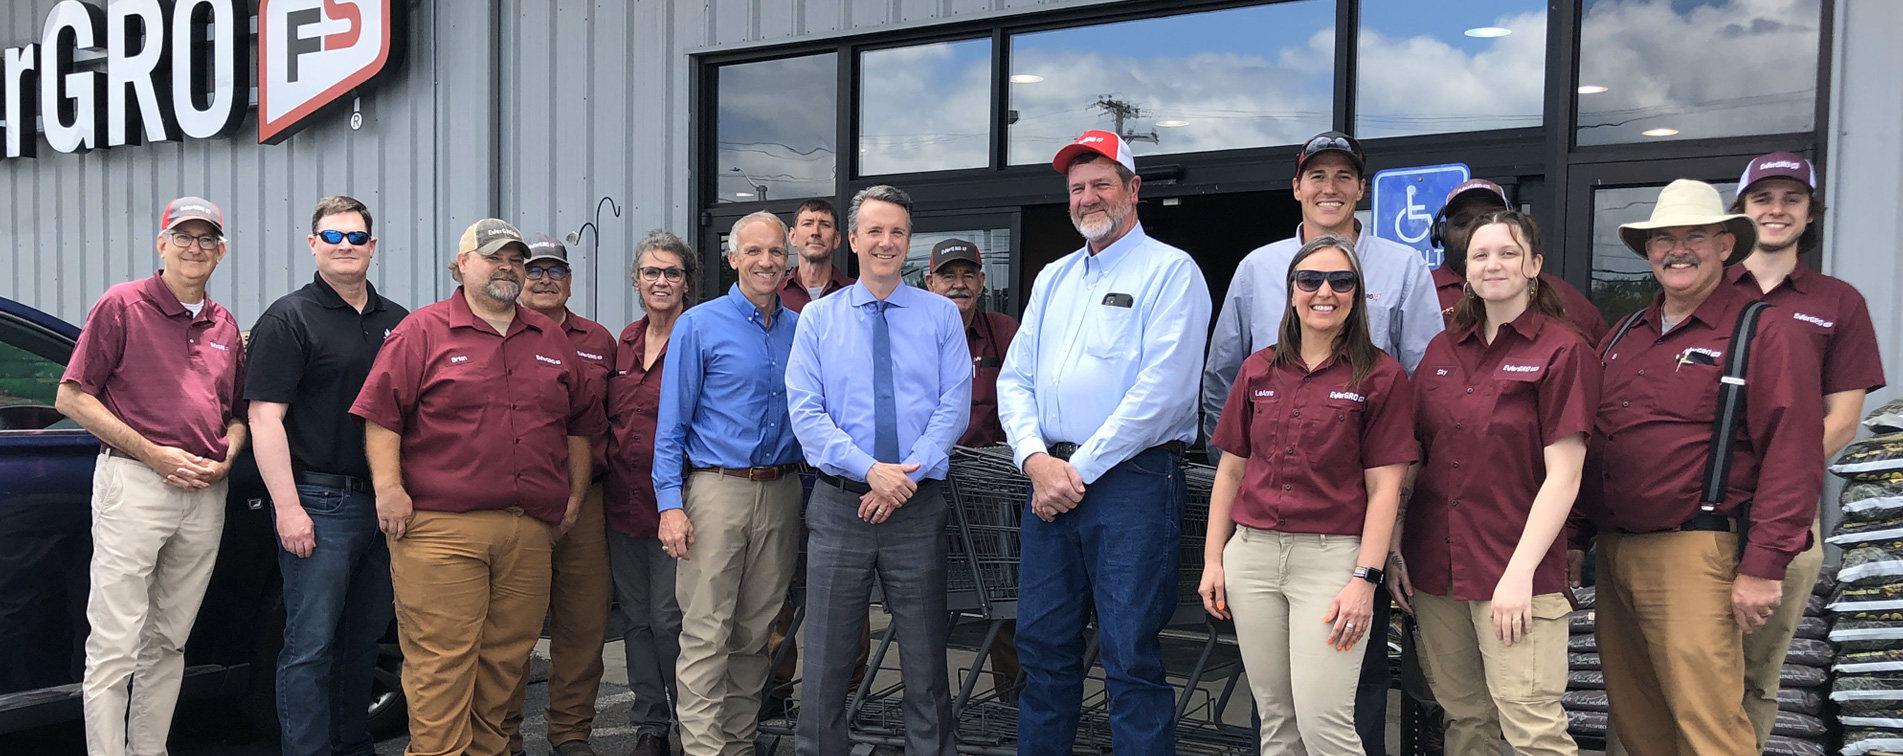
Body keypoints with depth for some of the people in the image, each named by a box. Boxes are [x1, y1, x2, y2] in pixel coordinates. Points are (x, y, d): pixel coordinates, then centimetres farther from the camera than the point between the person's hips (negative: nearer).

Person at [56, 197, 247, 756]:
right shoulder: (122, 305, -1)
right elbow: (71, 398, -5)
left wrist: (226, 457, 1)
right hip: (133, 484, -5)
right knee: (115, 645, -5)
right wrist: (154, 454, -12)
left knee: (168, 643, 12)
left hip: (206, 495, 6)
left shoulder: (225, 326, 15)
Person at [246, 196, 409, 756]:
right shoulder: (289, 319, -3)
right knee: (311, 645, -1)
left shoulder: (396, 321, 14)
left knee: (366, 637, 14)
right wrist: (288, 507, -17)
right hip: (320, 503, -6)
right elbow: (265, 417, -10)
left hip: (384, 503, 6)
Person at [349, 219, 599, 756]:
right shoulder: (422, 332, 3)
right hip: (441, 530, -4)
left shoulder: (551, 340, 17)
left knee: (507, 660, 9)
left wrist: (575, 497, 17)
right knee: (440, 661, -6)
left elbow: (579, 425, 22)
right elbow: (380, 415, -2)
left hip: (531, 532, 5)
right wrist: (388, 488, -11)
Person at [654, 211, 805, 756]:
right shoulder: (699, 326, -1)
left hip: (781, 493, 4)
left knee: (756, 632, 10)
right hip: (717, 490, -4)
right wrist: (670, 505, -12)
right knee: (706, 633, -6)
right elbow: (671, 423, -3)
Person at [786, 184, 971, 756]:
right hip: (839, 505, 0)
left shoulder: (941, 315, 5)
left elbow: (954, 406, -1)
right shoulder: (817, 318, 5)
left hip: (919, 503, 0)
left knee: (926, 660, 8)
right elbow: (805, 411, -3)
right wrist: (871, 470, -15)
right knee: (826, 658, 7)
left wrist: (906, 477, -13)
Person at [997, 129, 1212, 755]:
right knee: (1043, 646, 12)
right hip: (1050, 479, 6)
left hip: (1131, 482, -6)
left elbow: (1162, 389, -14)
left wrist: (1080, 469, -14)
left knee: (1131, 656, -2)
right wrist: (1036, 460, -6)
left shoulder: (1170, 271, -3)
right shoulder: (1053, 278, 18)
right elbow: (1015, 379, 13)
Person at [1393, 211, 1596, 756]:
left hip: (1515, 573, -5)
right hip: (1434, 568, 5)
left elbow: (1563, 476, -10)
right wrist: (1395, 550, 6)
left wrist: (1520, 572, -16)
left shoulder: (1563, 351, -5)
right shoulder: (1443, 350, 11)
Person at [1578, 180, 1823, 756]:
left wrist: (1762, 567, -16)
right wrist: (1575, 538, 14)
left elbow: (1793, 455, -11)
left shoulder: (1765, 332, -3)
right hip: (1612, 552, 7)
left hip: (1692, 556, -6)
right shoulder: (1623, 337, 17)